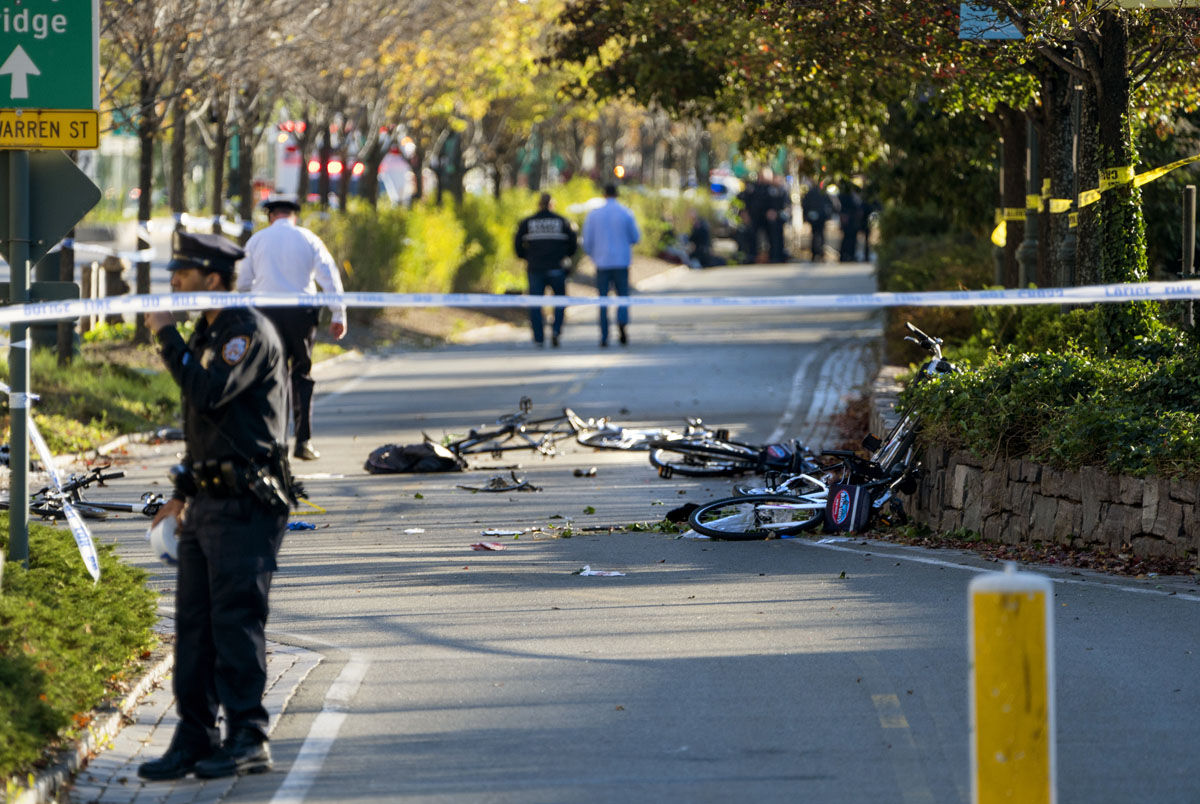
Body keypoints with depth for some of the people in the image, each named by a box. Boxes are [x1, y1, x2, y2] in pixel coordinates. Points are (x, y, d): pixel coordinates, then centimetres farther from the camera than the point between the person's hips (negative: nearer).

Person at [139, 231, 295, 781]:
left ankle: (247, 739, -6)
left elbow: (207, 394, -26)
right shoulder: (207, 334, 18)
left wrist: (167, 337, -17)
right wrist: (182, 493, 23)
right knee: (194, 621, 7)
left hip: (245, 503, -10)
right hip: (209, 501, 10)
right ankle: (195, 739, 11)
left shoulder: (249, 332, -12)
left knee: (235, 618, -9)